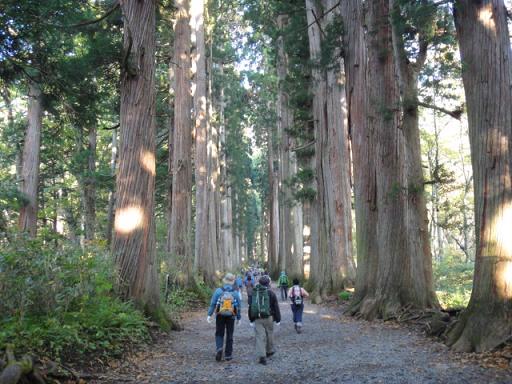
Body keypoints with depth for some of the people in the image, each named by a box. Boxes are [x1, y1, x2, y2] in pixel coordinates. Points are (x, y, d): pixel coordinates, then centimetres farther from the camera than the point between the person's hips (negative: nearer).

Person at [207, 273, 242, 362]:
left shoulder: (218, 291, -9)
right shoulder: (235, 293, -5)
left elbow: (212, 303, -9)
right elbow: (239, 306, 1)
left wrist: (209, 315, -4)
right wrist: (239, 318, 11)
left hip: (220, 316, -1)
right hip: (231, 317, 1)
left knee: (219, 334, 12)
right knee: (229, 335, 12)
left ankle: (219, 348, -12)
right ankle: (228, 354, 15)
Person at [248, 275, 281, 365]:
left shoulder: (254, 292, 6)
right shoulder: (271, 293, -4)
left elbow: (250, 307, 11)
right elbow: (276, 307, -2)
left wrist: (251, 320, 18)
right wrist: (278, 319, 5)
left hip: (257, 318, 2)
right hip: (268, 317, -2)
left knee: (260, 336, 0)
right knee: (269, 335, 17)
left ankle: (262, 356, -6)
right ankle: (269, 351, 33)